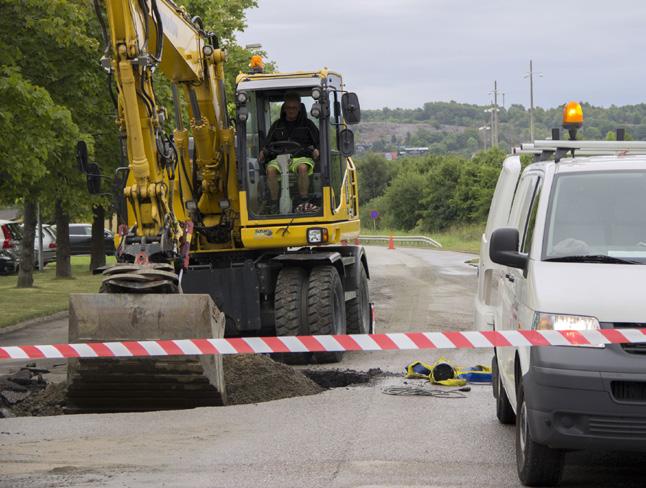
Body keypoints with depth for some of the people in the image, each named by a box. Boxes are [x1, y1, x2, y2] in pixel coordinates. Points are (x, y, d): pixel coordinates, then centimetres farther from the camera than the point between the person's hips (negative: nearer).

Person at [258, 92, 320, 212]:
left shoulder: (307, 124, 17)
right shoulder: (277, 126, 22)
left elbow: (318, 143, 14)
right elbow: (268, 145, 20)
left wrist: (316, 151, -9)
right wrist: (263, 152, -3)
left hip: (301, 158, -2)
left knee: (302, 168, -39)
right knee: (270, 169, -33)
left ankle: (303, 202, -34)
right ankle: (273, 204, -29)